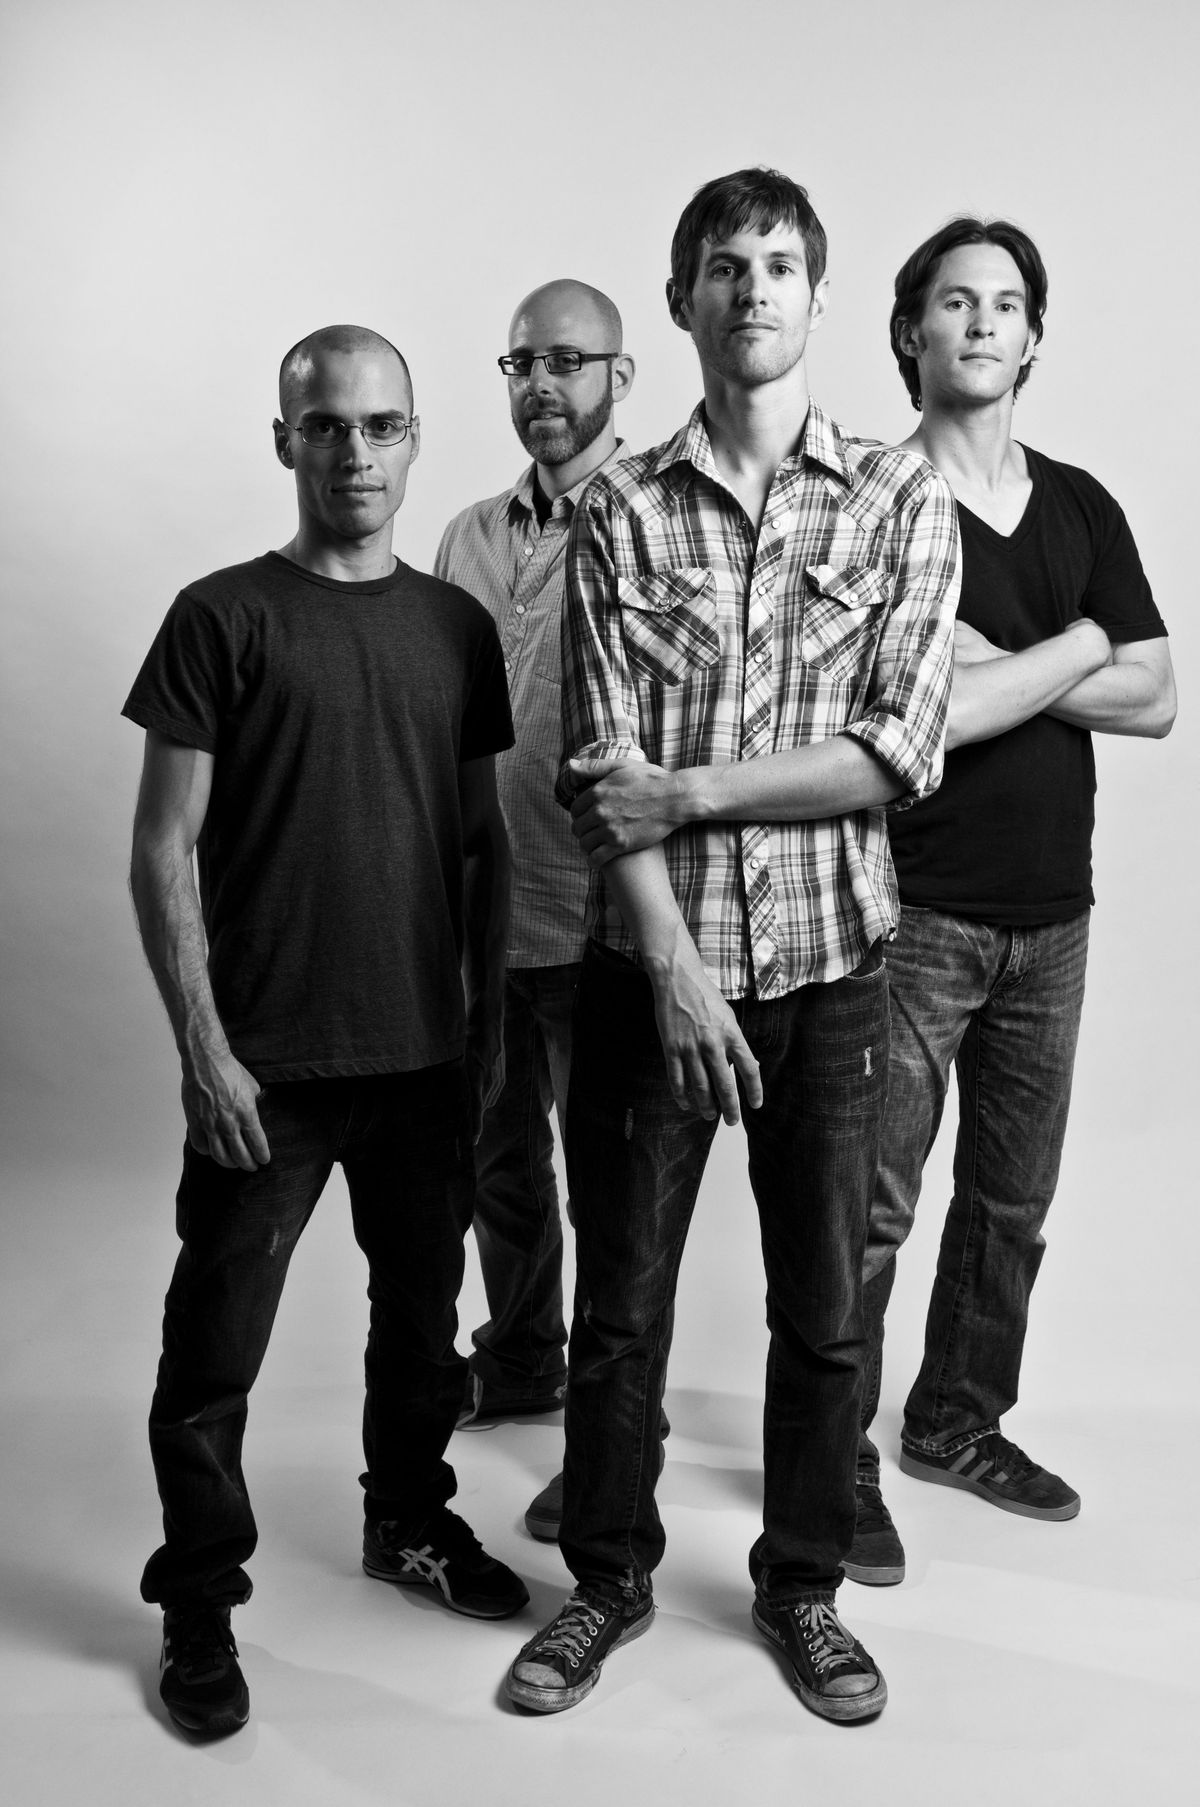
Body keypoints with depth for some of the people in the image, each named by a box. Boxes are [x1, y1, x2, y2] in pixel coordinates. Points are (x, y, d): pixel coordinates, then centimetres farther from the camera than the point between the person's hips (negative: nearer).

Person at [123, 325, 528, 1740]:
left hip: (427, 1053, 4)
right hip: (267, 1065, -4)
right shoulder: (223, 618, -5)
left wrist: (487, 1021, 9)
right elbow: (163, 852, -7)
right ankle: (198, 1607, 23)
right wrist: (205, 1049, -12)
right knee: (215, 1344, 5)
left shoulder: (456, 623, 7)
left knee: (422, 1308, 18)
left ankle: (409, 1519, 40)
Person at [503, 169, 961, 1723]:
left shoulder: (900, 498, 2)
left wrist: (688, 788, -14)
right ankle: (607, 1579, 32)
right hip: (650, 961, 0)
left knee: (825, 1309, 12)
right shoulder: (620, 509, 1)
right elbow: (601, 772, -7)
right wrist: (676, 970, -15)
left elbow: (898, 754, -8)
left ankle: (803, 1585, 33)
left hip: (827, 964, 1)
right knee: (619, 1303, 11)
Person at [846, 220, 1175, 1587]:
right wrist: (1077, 646, -7)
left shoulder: (1081, 508, 11)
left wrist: (993, 670, -11)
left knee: (1014, 1199, 15)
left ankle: (959, 1424, 33)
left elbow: (1156, 701, 4)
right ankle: (839, 1466, 16)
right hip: (914, 913, -6)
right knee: (871, 1206, 0)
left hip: (1051, 913, 6)